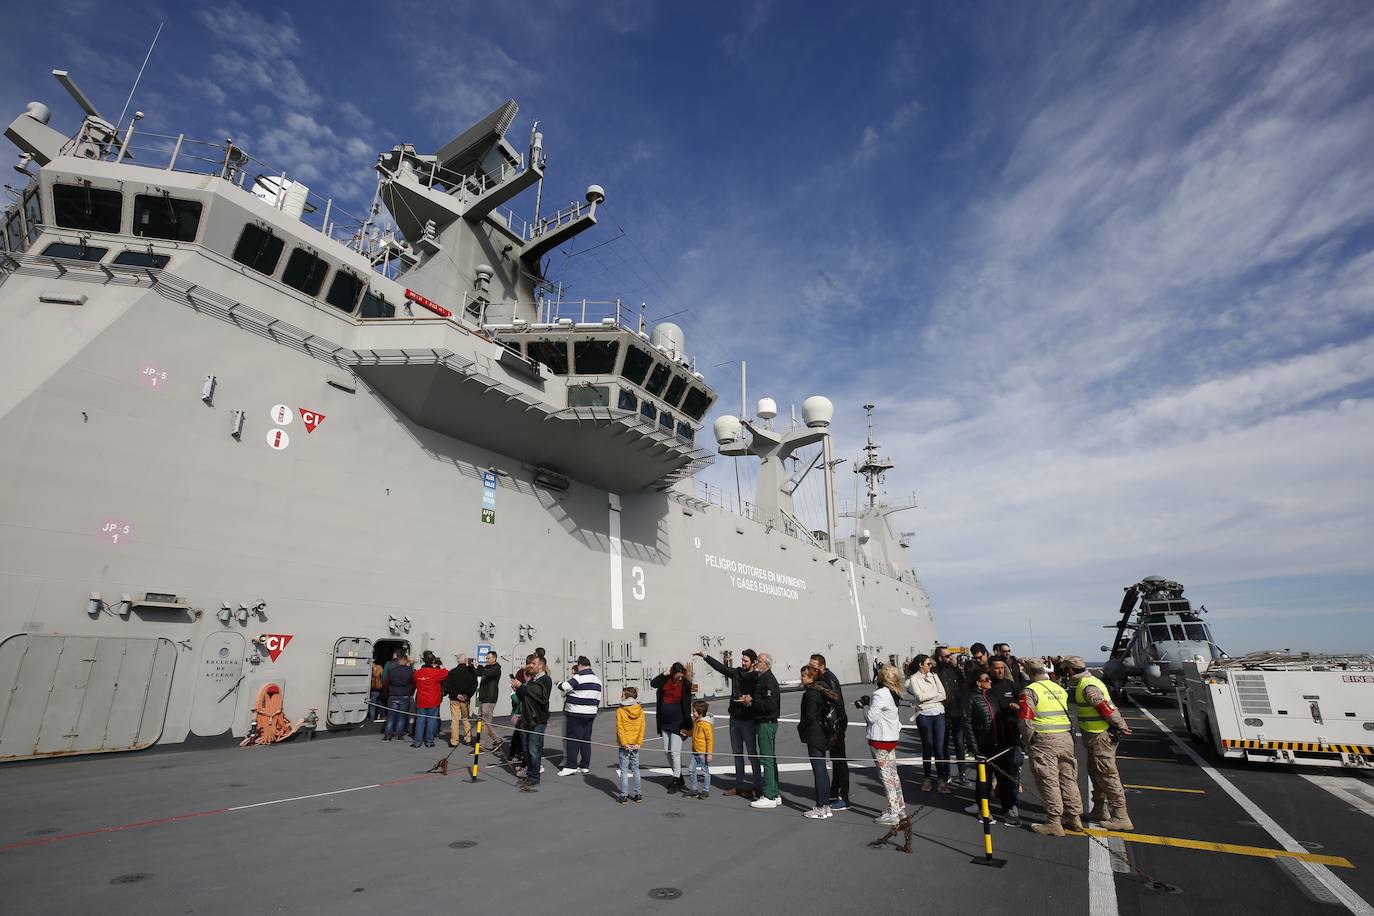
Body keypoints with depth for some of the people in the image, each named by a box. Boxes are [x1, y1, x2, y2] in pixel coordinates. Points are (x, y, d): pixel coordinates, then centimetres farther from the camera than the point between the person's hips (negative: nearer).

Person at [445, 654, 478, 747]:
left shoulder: (452, 672, -6)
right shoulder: (470, 672, -6)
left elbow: (447, 686, -9)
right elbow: (474, 685, -9)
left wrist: (456, 694, -7)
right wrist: (468, 695, -6)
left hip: (454, 699, -1)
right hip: (466, 700, 1)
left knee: (454, 719, 4)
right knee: (466, 719, 14)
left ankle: (454, 741, 3)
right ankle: (467, 738, 18)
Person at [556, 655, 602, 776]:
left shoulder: (579, 678, -14)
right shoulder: (597, 680, 12)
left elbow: (563, 687, -18)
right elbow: (598, 699, 16)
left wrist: (559, 683, 4)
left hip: (576, 715, -8)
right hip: (590, 714, 8)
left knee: (573, 740, -2)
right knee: (586, 740, 11)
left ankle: (571, 766, -2)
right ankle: (584, 766, 16)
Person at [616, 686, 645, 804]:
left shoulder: (620, 711, -13)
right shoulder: (640, 711, -1)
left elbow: (620, 729, -15)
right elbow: (642, 728, -5)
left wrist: (624, 743, -12)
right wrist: (638, 743, -5)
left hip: (624, 745, -4)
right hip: (635, 745, 4)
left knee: (624, 770, 5)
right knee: (636, 770, 14)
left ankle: (624, 795, 8)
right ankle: (638, 795, 17)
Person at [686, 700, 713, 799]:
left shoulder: (706, 724, -20)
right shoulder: (696, 722, 7)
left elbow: (710, 739, -19)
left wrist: (709, 754, -19)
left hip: (703, 753, -9)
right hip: (695, 752, 9)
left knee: (705, 771, 5)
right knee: (691, 770, 10)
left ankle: (706, 791, 17)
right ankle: (694, 789, 23)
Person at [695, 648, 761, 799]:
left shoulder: (757, 678, -11)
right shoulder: (737, 673, 5)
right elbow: (721, 667, 10)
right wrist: (705, 656, 8)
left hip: (748, 720, -6)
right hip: (734, 718, 6)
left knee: (752, 754, -2)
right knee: (737, 753, 14)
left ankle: (758, 788, 8)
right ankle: (738, 786, 24)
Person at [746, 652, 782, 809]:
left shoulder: (769, 680, -17)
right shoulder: (761, 679, 15)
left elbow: (770, 705, -26)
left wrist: (751, 702, -18)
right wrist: (750, 700, 5)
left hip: (767, 723, -11)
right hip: (765, 723, 11)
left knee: (767, 759, -5)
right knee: (770, 759, 15)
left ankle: (769, 796, 0)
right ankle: (775, 793, 24)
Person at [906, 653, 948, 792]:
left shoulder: (934, 676, 12)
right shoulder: (914, 679, 2)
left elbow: (943, 695, 3)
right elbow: (920, 696, -11)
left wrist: (927, 697, -6)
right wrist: (935, 693, -1)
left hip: (938, 713, 2)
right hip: (924, 715, -2)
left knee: (939, 747, -2)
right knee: (927, 747, 4)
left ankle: (943, 779, 3)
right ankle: (927, 777, 16)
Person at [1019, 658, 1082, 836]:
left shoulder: (1030, 691, -9)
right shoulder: (1059, 688, 12)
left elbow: (1026, 720, -13)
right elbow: (1066, 713, 14)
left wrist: (1029, 740, 1)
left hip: (1044, 741, -6)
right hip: (1066, 737, 7)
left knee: (1049, 781, 1)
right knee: (1068, 778, 16)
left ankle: (1054, 823, 6)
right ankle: (1074, 817, 25)